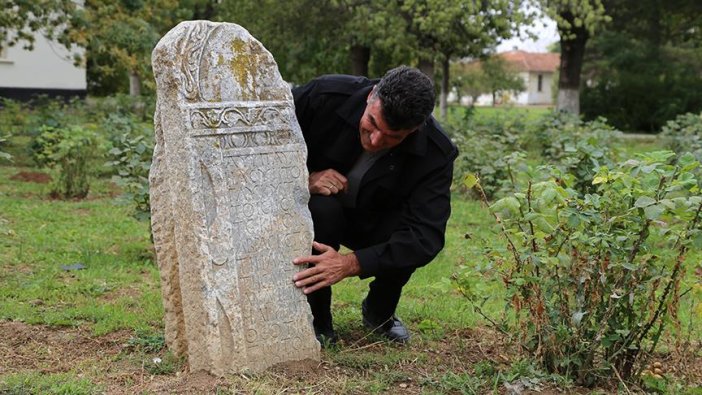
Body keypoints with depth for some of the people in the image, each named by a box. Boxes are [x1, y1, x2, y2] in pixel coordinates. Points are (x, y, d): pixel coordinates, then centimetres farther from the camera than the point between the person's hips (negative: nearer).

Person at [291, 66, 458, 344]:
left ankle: (379, 311, 2)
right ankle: (316, 318, -11)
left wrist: (351, 264, -46)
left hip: (376, 225, 1)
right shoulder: (326, 96, -28)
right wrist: (303, 180, -32)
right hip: (316, 212, 0)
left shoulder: (436, 154, -27)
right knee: (322, 210, -36)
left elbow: (425, 237, -35)